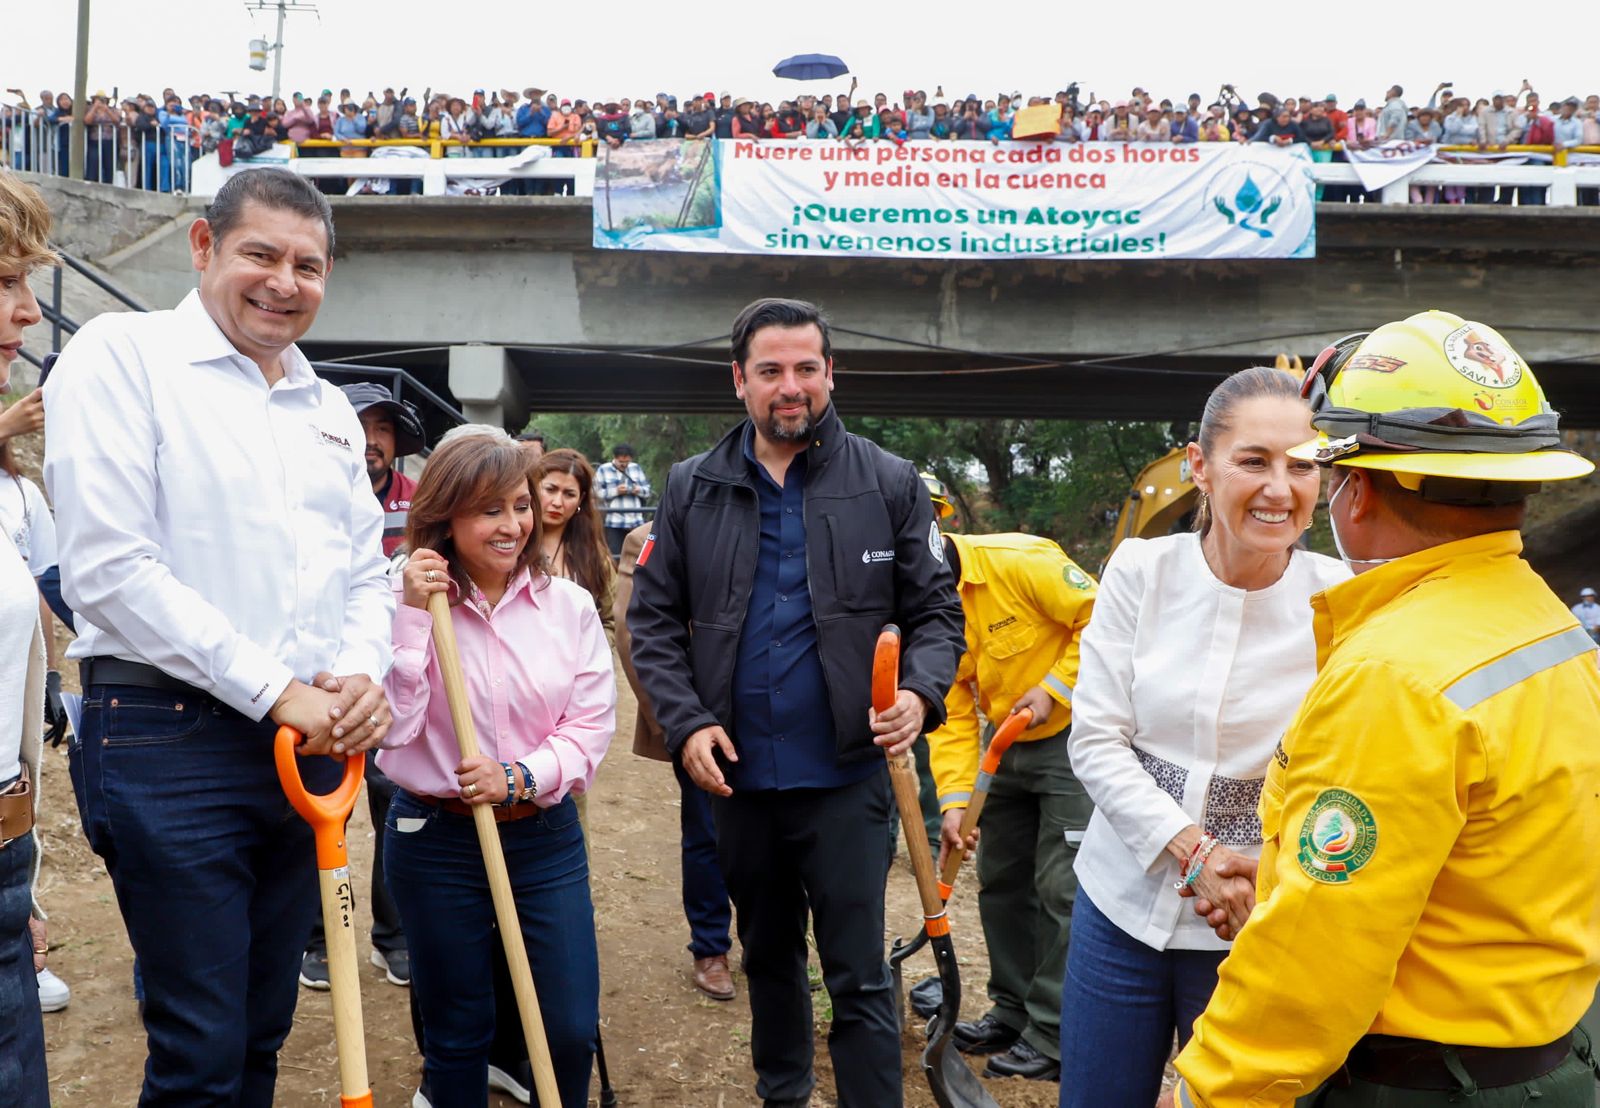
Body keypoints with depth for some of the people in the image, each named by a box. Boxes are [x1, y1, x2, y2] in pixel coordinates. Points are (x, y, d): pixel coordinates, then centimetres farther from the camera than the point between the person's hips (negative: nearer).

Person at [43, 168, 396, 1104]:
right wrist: (274, 691, -15)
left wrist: (362, 672, -5)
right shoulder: (125, 353, -4)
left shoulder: (329, 408, 15)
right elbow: (109, 568, -14)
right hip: (170, 737, -6)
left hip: (310, 742, 6)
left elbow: (367, 572, 17)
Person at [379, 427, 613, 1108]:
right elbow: (392, 727, -15)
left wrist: (521, 778, -18)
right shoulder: (405, 603, -8)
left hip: (545, 836, 2)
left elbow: (591, 723, -3)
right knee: (456, 1034, 13)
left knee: (571, 1030, 6)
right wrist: (413, 616, -21)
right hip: (436, 841, -2)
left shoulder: (569, 605, -2)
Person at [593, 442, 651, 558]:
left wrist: (639, 490, -6)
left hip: (636, 522, 3)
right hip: (613, 522, -3)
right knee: (614, 556, -6)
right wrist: (616, 491, -14)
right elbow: (597, 493, -4)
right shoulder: (603, 470, 5)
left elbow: (648, 490, 15)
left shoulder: (637, 468, 16)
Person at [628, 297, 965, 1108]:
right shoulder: (693, 488, 1)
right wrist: (686, 720, -10)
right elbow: (653, 618, 3)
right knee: (767, 956, 23)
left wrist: (921, 691, -19)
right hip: (736, 772, 3)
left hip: (845, 774, -3)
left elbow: (936, 609, 0)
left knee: (859, 978, 1)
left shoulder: (890, 483, -4)